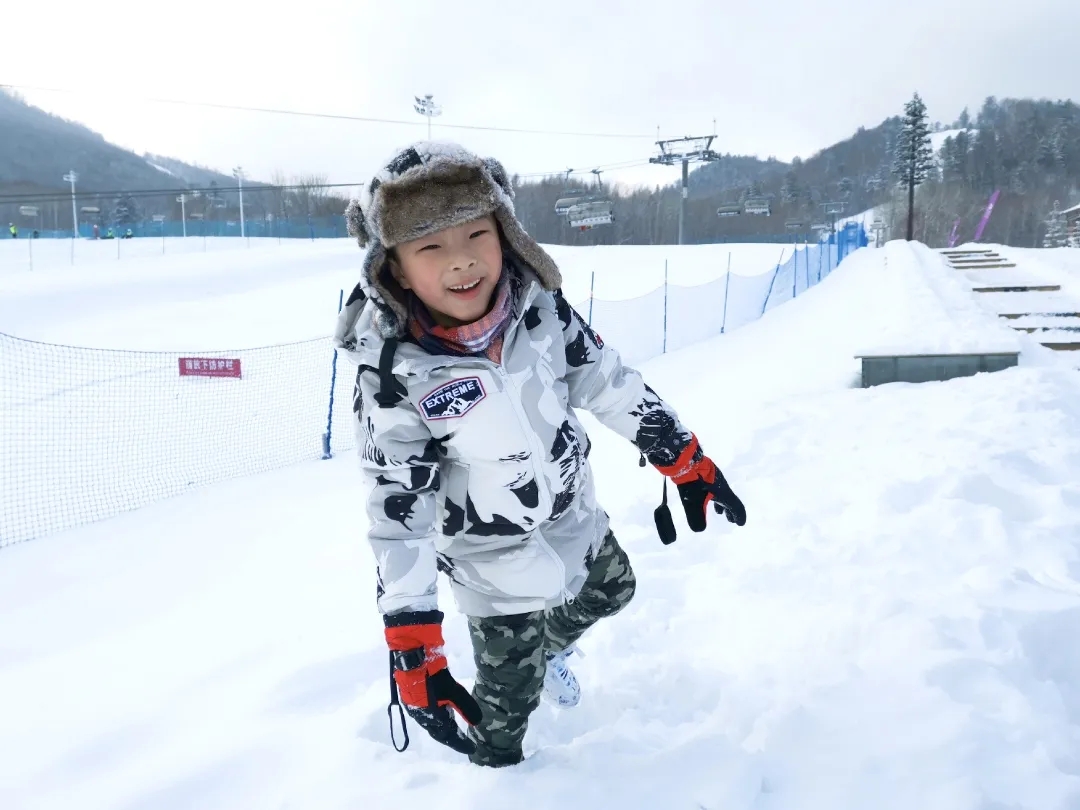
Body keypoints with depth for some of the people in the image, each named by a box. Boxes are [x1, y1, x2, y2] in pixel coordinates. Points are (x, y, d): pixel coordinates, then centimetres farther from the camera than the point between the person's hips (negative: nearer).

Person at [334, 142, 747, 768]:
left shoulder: (537, 301, -20)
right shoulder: (391, 373, -30)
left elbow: (604, 375, -6)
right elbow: (397, 507, -25)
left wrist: (682, 455, -1)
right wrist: (413, 644, -26)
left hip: (570, 504, 5)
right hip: (490, 547, -5)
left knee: (612, 589, 27)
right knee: (511, 686, 9)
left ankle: (549, 646, 59)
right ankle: (496, 767, 43)